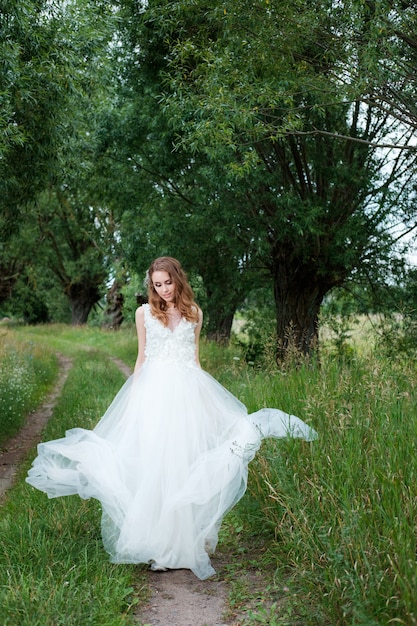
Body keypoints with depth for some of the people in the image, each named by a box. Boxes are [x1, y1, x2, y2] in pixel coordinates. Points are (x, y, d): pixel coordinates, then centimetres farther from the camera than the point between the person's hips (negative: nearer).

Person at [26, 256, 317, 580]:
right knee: (154, 464, -3)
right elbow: (141, 357, 11)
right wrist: (132, 396, 7)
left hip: (187, 392, 1)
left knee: (188, 465, -1)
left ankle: (188, 543, 10)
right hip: (154, 393, 0)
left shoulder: (194, 313, 9)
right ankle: (160, 548, 6)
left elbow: (194, 358, 14)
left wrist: (205, 396, 9)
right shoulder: (145, 313, 7)